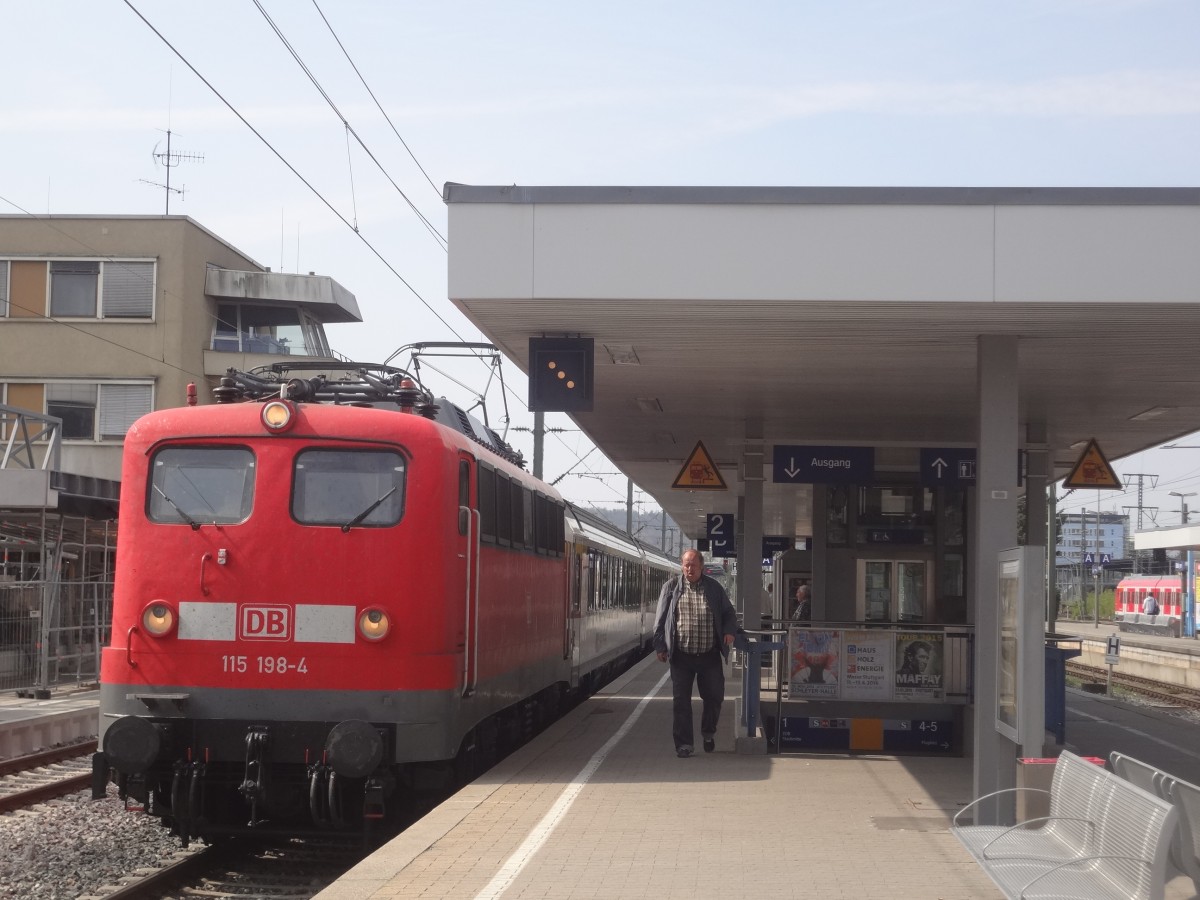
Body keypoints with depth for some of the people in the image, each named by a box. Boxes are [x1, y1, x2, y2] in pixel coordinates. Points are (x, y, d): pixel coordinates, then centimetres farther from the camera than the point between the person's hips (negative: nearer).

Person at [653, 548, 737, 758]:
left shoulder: (714, 588, 5)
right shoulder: (672, 587, 3)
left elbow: (729, 613, 12)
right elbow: (661, 619, 4)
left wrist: (729, 631, -8)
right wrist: (660, 646, -1)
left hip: (710, 656, 1)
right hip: (681, 656, -1)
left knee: (714, 696, 7)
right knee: (680, 701, 0)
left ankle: (708, 733, 32)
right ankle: (684, 743, 7)